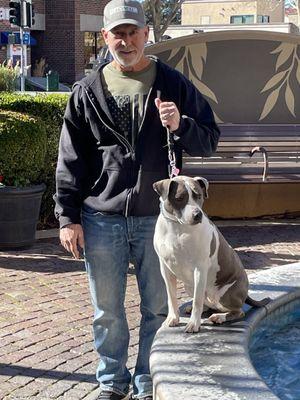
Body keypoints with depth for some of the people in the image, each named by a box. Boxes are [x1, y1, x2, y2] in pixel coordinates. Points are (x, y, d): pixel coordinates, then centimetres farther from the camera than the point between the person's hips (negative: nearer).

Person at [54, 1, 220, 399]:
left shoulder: (173, 85, 3)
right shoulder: (88, 91, 4)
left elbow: (209, 140, 6)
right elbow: (70, 160, 5)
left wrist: (180, 126, -16)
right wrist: (68, 217, 1)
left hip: (157, 217, 0)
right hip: (101, 220, 1)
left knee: (158, 308, 8)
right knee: (107, 311, 11)